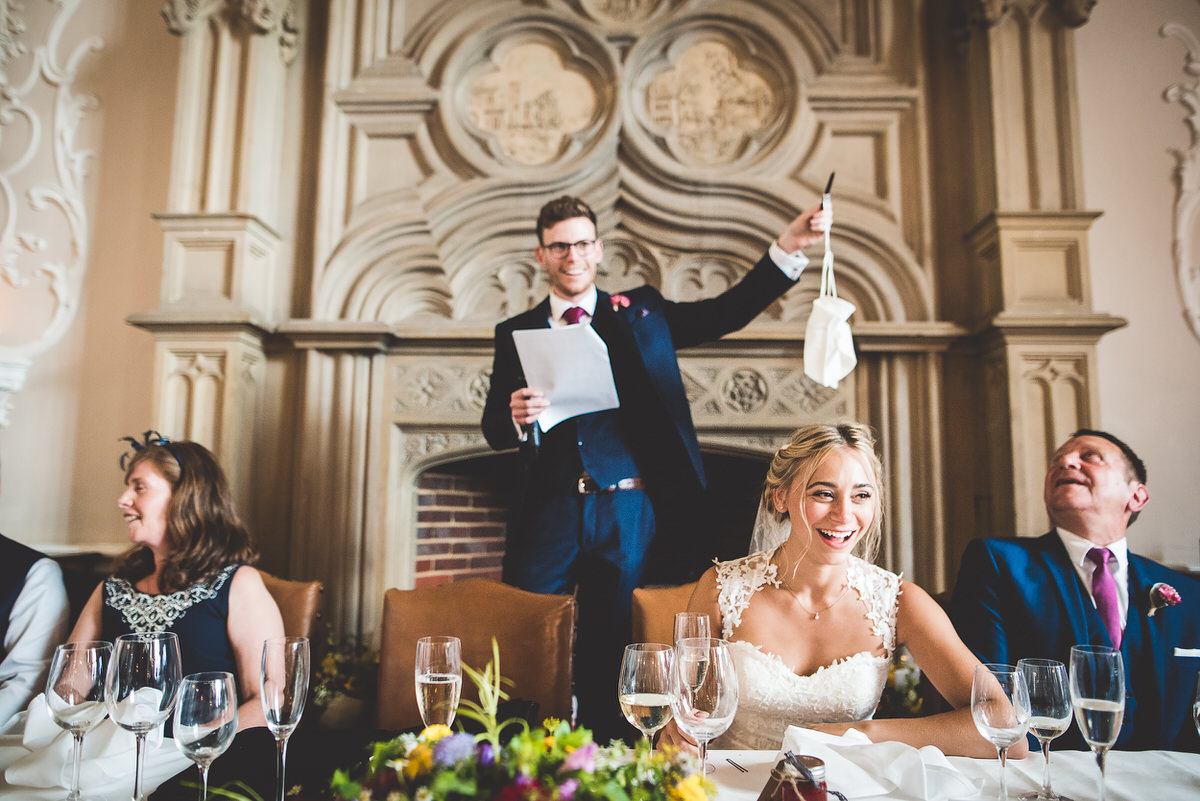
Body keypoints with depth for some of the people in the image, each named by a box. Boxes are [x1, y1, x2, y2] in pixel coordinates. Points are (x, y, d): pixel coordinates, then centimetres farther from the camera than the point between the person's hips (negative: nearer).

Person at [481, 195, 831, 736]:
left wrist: (788, 248, -10)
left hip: (627, 514, 0)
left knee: (607, 649, 9)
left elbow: (728, 312, 2)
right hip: (550, 512, 1)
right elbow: (493, 431, 6)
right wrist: (516, 418, -17)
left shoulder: (639, 315, 10)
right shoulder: (516, 333, 11)